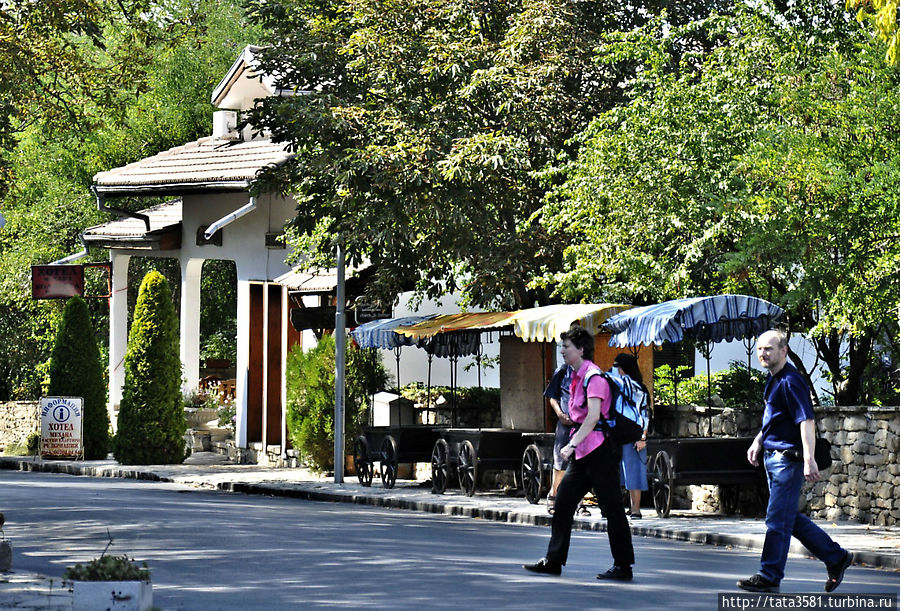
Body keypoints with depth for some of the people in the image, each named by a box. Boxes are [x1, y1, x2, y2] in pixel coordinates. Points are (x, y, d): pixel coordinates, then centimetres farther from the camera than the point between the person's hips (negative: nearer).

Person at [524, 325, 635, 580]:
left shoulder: (594, 377, -14)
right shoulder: (577, 377, 15)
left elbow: (593, 416, -25)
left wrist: (573, 444, -30)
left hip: (599, 450, -10)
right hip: (582, 452, 10)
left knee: (611, 508, -4)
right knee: (563, 502, 9)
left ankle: (623, 566, 1)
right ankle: (554, 561, 13)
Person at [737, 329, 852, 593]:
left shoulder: (791, 382, -16)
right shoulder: (774, 380, 14)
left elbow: (807, 421, -23)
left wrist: (809, 460, -30)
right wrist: (758, 441, 22)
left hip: (787, 458, -10)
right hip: (773, 457, 10)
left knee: (777, 520, -5)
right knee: (791, 518, 14)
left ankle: (769, 577, 2)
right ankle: (836, 557, 23)